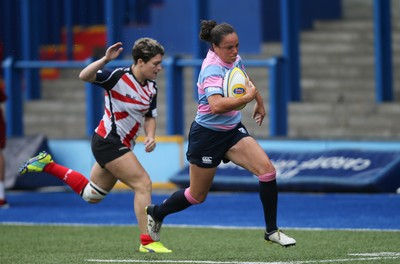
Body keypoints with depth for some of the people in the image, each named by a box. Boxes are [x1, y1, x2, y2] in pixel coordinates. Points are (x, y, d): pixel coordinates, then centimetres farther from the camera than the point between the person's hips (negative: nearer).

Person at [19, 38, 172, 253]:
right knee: (143, 184, -16)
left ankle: (47, 165, 31)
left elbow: (149, 117, 16)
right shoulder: (119, 77, -19)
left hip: (120, 146, 9)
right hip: (108, 142, -9)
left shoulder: (151, 88, 5)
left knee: (91, 195, 20)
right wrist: (105, 59, -45)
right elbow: (85, 76, -30)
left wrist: (150, 136, -3)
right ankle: (146, 241, -14)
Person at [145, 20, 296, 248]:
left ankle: (272, 230, -3)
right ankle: (156, 213, 36)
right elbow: (216, 105, -44)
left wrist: (260, 102, 35)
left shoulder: (235, 59, -1)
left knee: (267, 170, -13)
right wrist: (248, 98, -35)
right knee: (197, 196, 8)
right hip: (208, 135, -7)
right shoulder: (213, 70, -26)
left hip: (233, 130, 7)